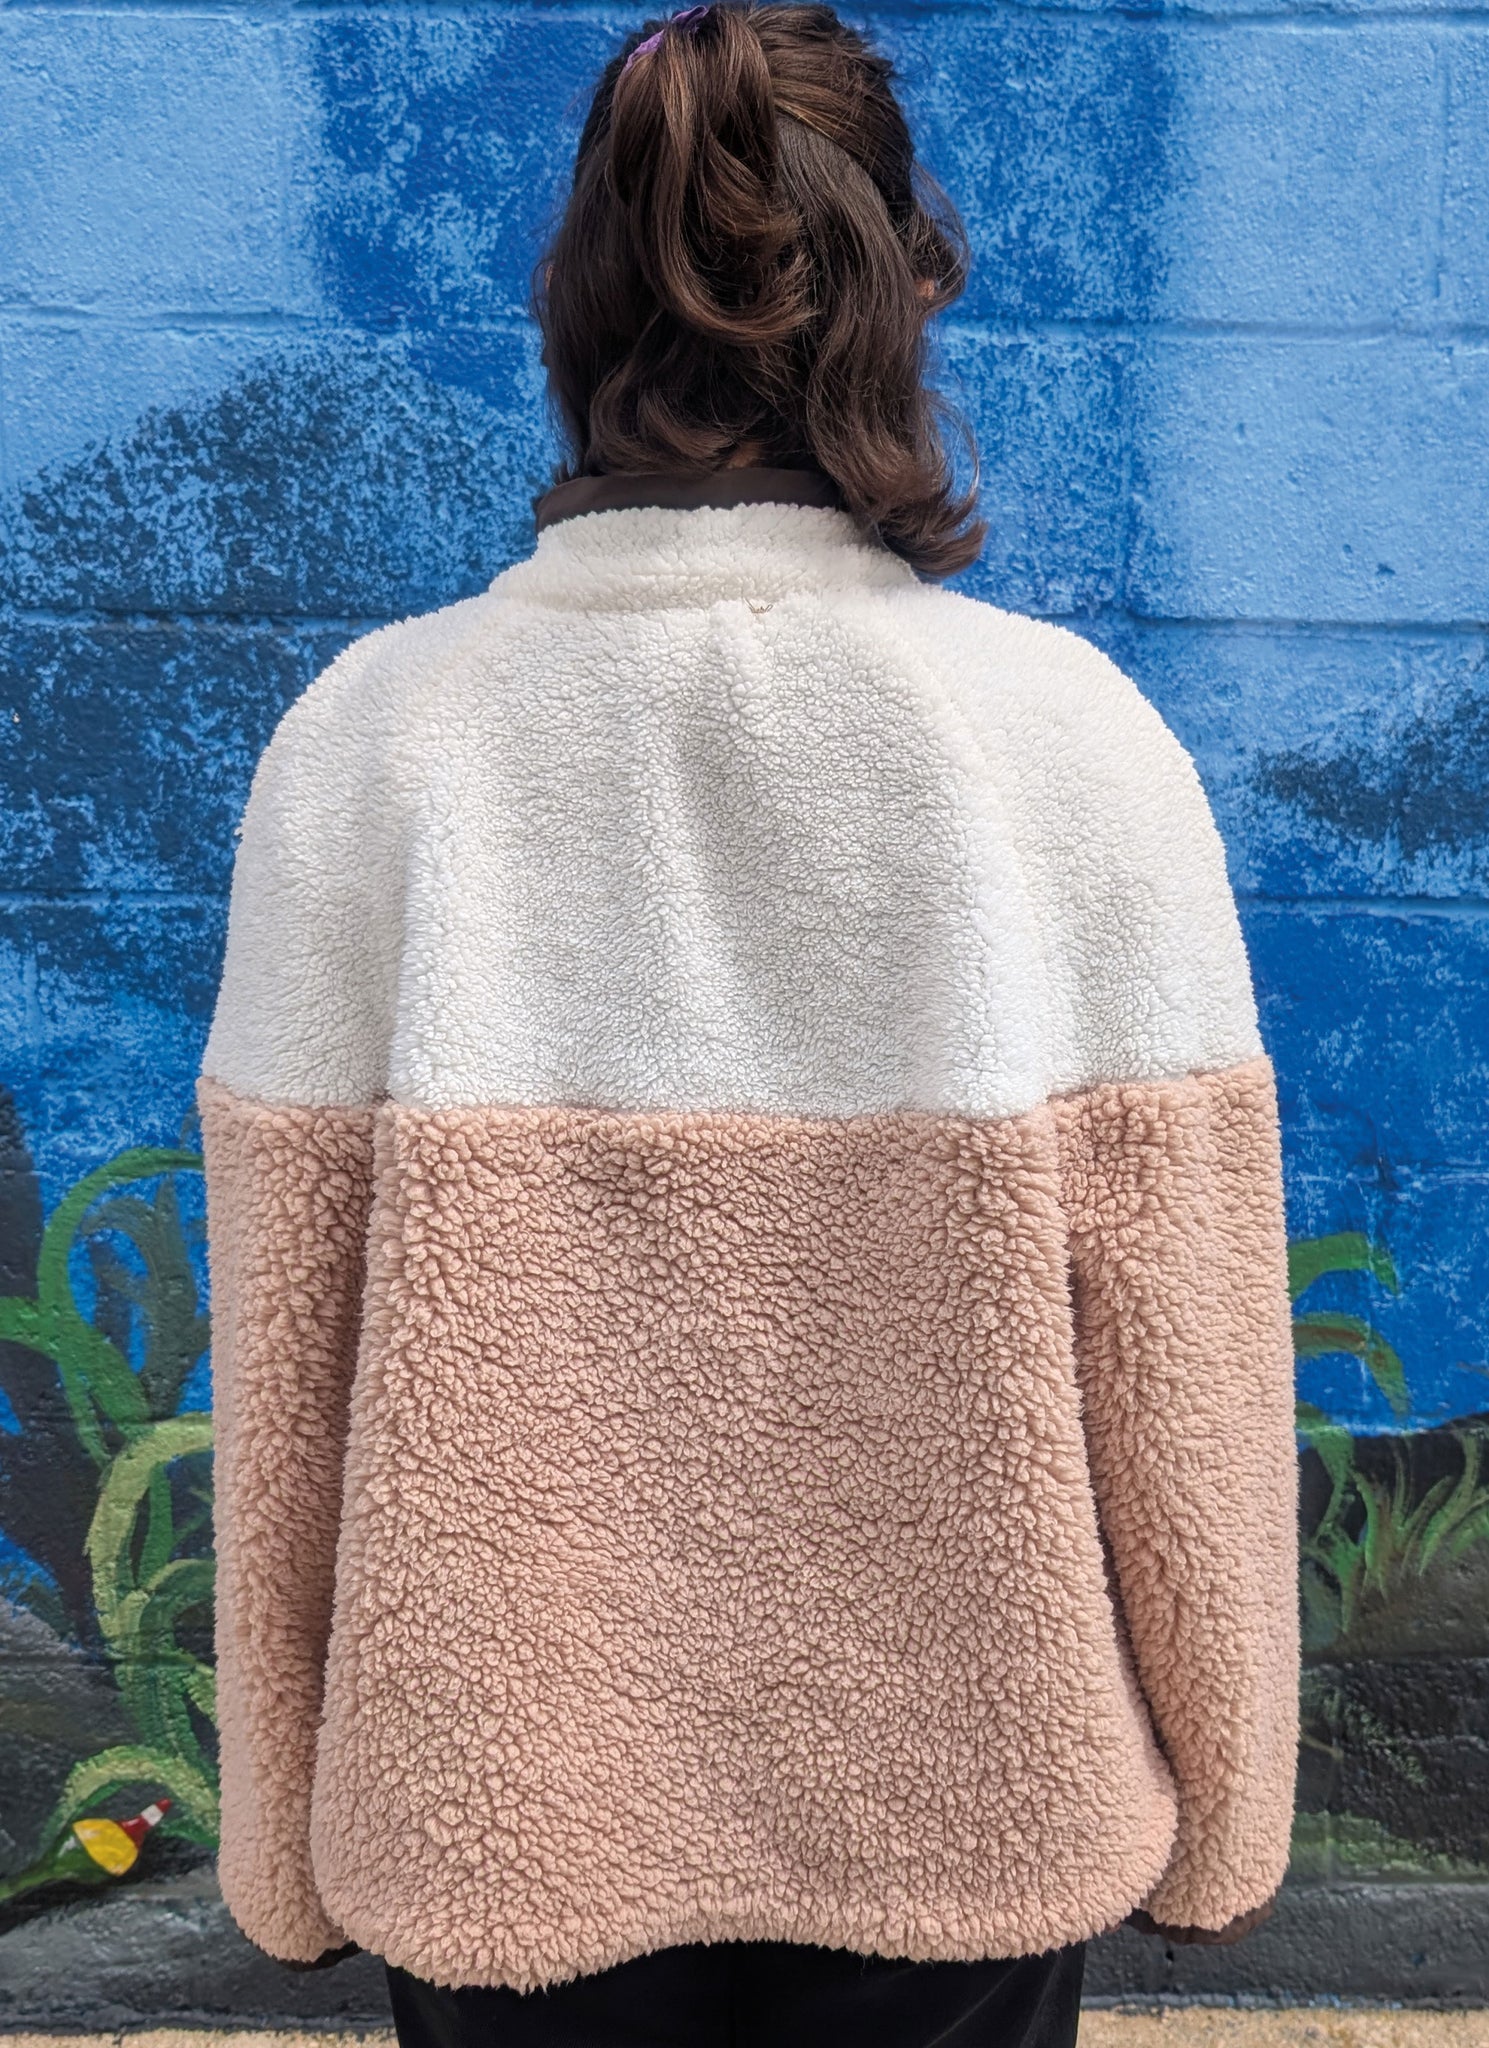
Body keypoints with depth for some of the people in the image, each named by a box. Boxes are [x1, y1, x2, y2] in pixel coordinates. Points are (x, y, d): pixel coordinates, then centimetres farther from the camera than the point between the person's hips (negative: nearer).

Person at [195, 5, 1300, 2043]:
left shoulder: (368, 740, -13)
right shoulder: (1078, 735, -14)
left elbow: (283, 1365, -8)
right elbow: (1183, 1360, -10)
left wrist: (285, 1847, 8)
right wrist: (1219, 1811, 7)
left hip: (507, 1803, 1)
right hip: (968, 1799, 1)